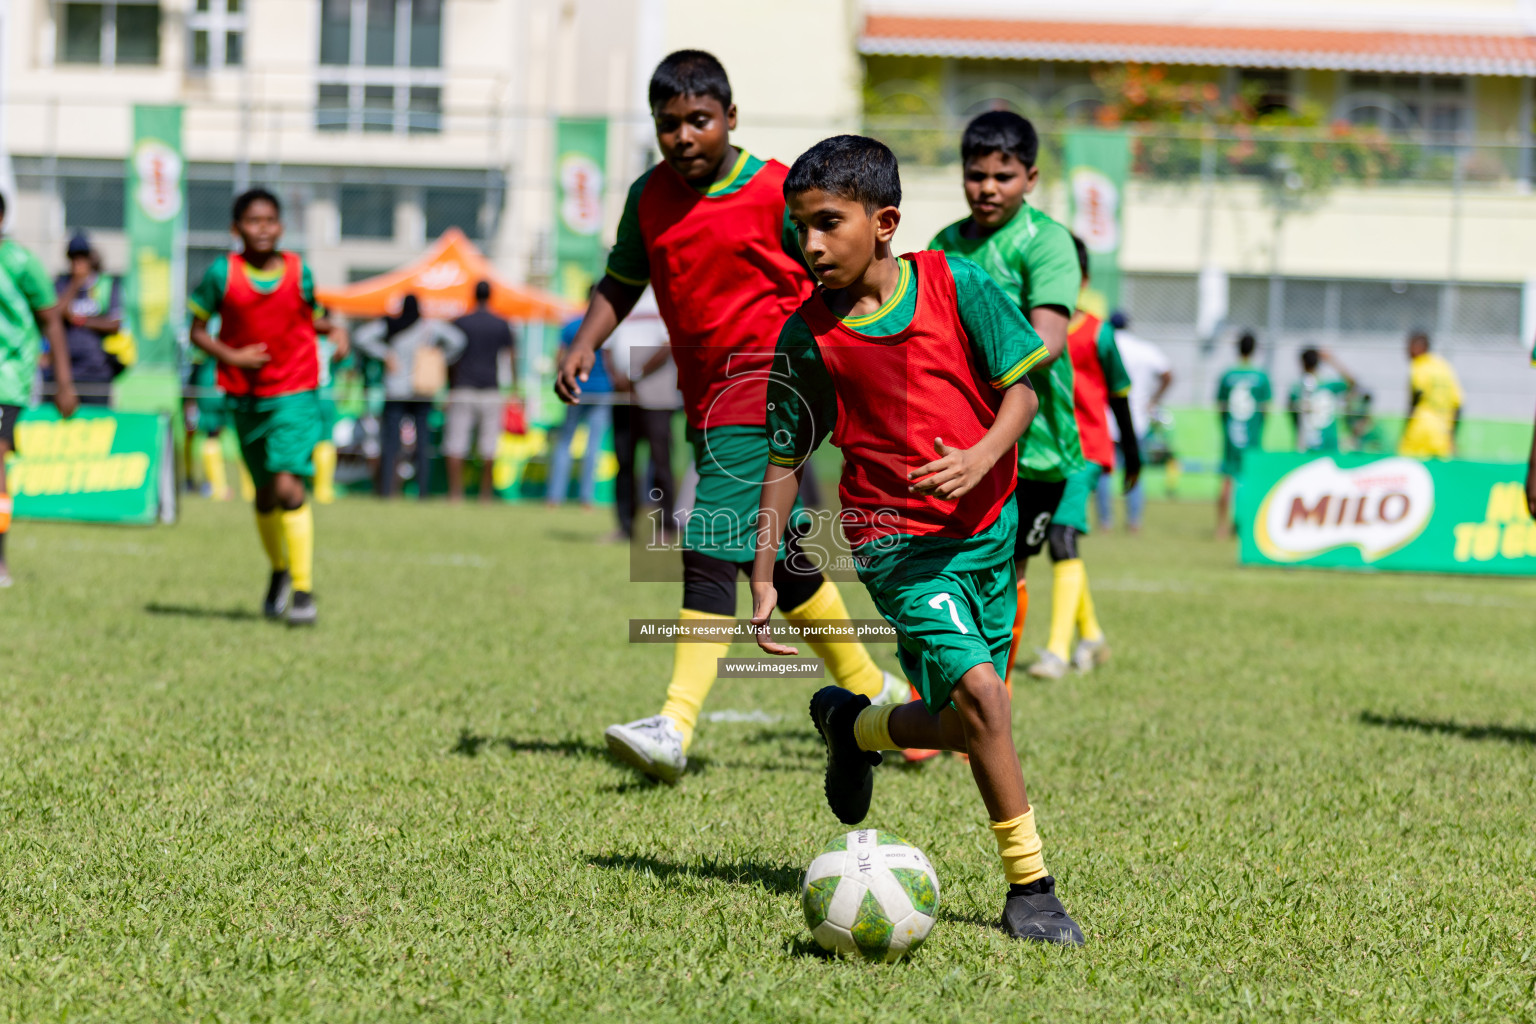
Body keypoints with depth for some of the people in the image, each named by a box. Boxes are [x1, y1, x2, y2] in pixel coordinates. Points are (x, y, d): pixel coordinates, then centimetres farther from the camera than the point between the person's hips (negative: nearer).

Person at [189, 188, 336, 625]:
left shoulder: (298, 272, -3)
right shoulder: (222, 274, -6)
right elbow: (198, 330, 1)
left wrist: (332, 327, -8)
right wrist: (231, 356, -15)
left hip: (294, 395, -2)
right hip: (245, 398, 2)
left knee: (288, 486, -18)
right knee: (264, 494, 13)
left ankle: (303, 589, -15)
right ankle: (278, 571, 39)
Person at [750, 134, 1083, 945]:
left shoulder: (955, 285, -6)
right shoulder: (808, 336, -5)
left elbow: (1021, 388, -2)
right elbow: (784, 460, 3)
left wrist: (980, 458, -21)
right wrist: (763, 579, 1)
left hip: (987, 524, 3)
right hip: (897, 539, -3)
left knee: (963, 725, 8)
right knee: (981, 695, -20)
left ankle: (855, 725, 40)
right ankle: (1029, 889, -10)